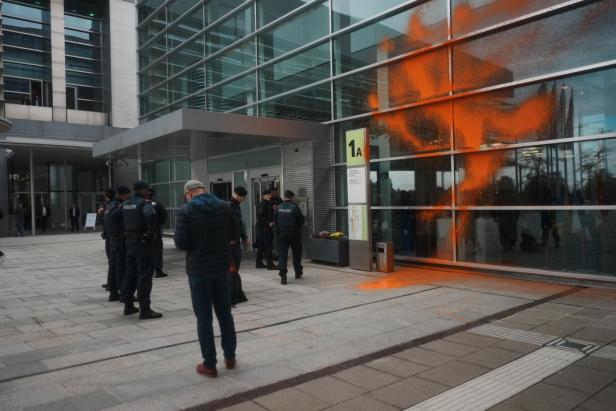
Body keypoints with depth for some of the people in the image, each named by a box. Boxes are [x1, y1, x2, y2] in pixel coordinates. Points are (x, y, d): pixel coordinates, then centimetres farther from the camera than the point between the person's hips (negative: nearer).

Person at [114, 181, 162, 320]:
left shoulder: (125, 204, 11)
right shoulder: (144, 203, -12)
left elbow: (114, 218, 20)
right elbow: (149, 215, -32)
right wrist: (151, 229, -18)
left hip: (130, 241, 8)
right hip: (143, 242, -8)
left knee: (131, 273, 16)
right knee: (145, 274, -5)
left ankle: (128, 306, 23)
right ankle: (144, 309, -6)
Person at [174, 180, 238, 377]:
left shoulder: (186, 210, -11)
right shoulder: (224, 206, 0)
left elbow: (181, 243, -14)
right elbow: (235, 233, 7)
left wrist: (194, 244, 7)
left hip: (198, 270, -4)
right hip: (221, 267, 4)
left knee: (204, 318, 5)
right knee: (225, 313, 17)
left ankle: (209, 364, 12)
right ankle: (230, 357, 27)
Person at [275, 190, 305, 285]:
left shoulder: (279, 208, 1)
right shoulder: (295, 207, -10)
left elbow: (276, 221, 5)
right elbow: (301, 220, -7)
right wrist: (298, 228, 12)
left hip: (282, 233, 2)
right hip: (294, 233, -2)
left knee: (282, 254, 0)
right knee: (296, 253, 15)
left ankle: (282, 275, -13)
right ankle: (298, 272, 28)